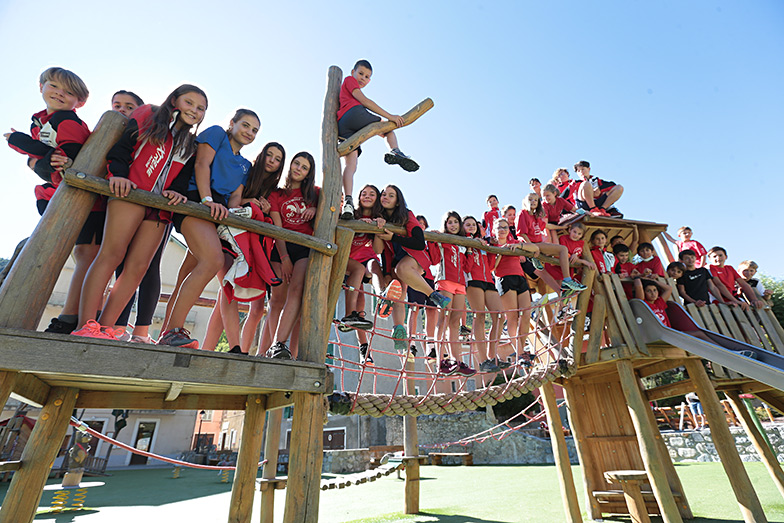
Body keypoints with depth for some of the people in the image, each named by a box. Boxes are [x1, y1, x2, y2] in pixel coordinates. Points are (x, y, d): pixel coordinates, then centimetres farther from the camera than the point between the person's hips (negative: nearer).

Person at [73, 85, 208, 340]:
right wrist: (118, 174, -12)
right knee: (111, 254, -14)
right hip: (130, 192, -4)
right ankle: (85, 326, -14)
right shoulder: (147, 116, 15)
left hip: (160, 206, 4)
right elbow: (120, 147, 4)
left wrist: (176, 192, -6)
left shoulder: (191, 145, 24)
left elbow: (182, 178, 15)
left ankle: (104, 329, -2)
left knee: (138, 266, -5)